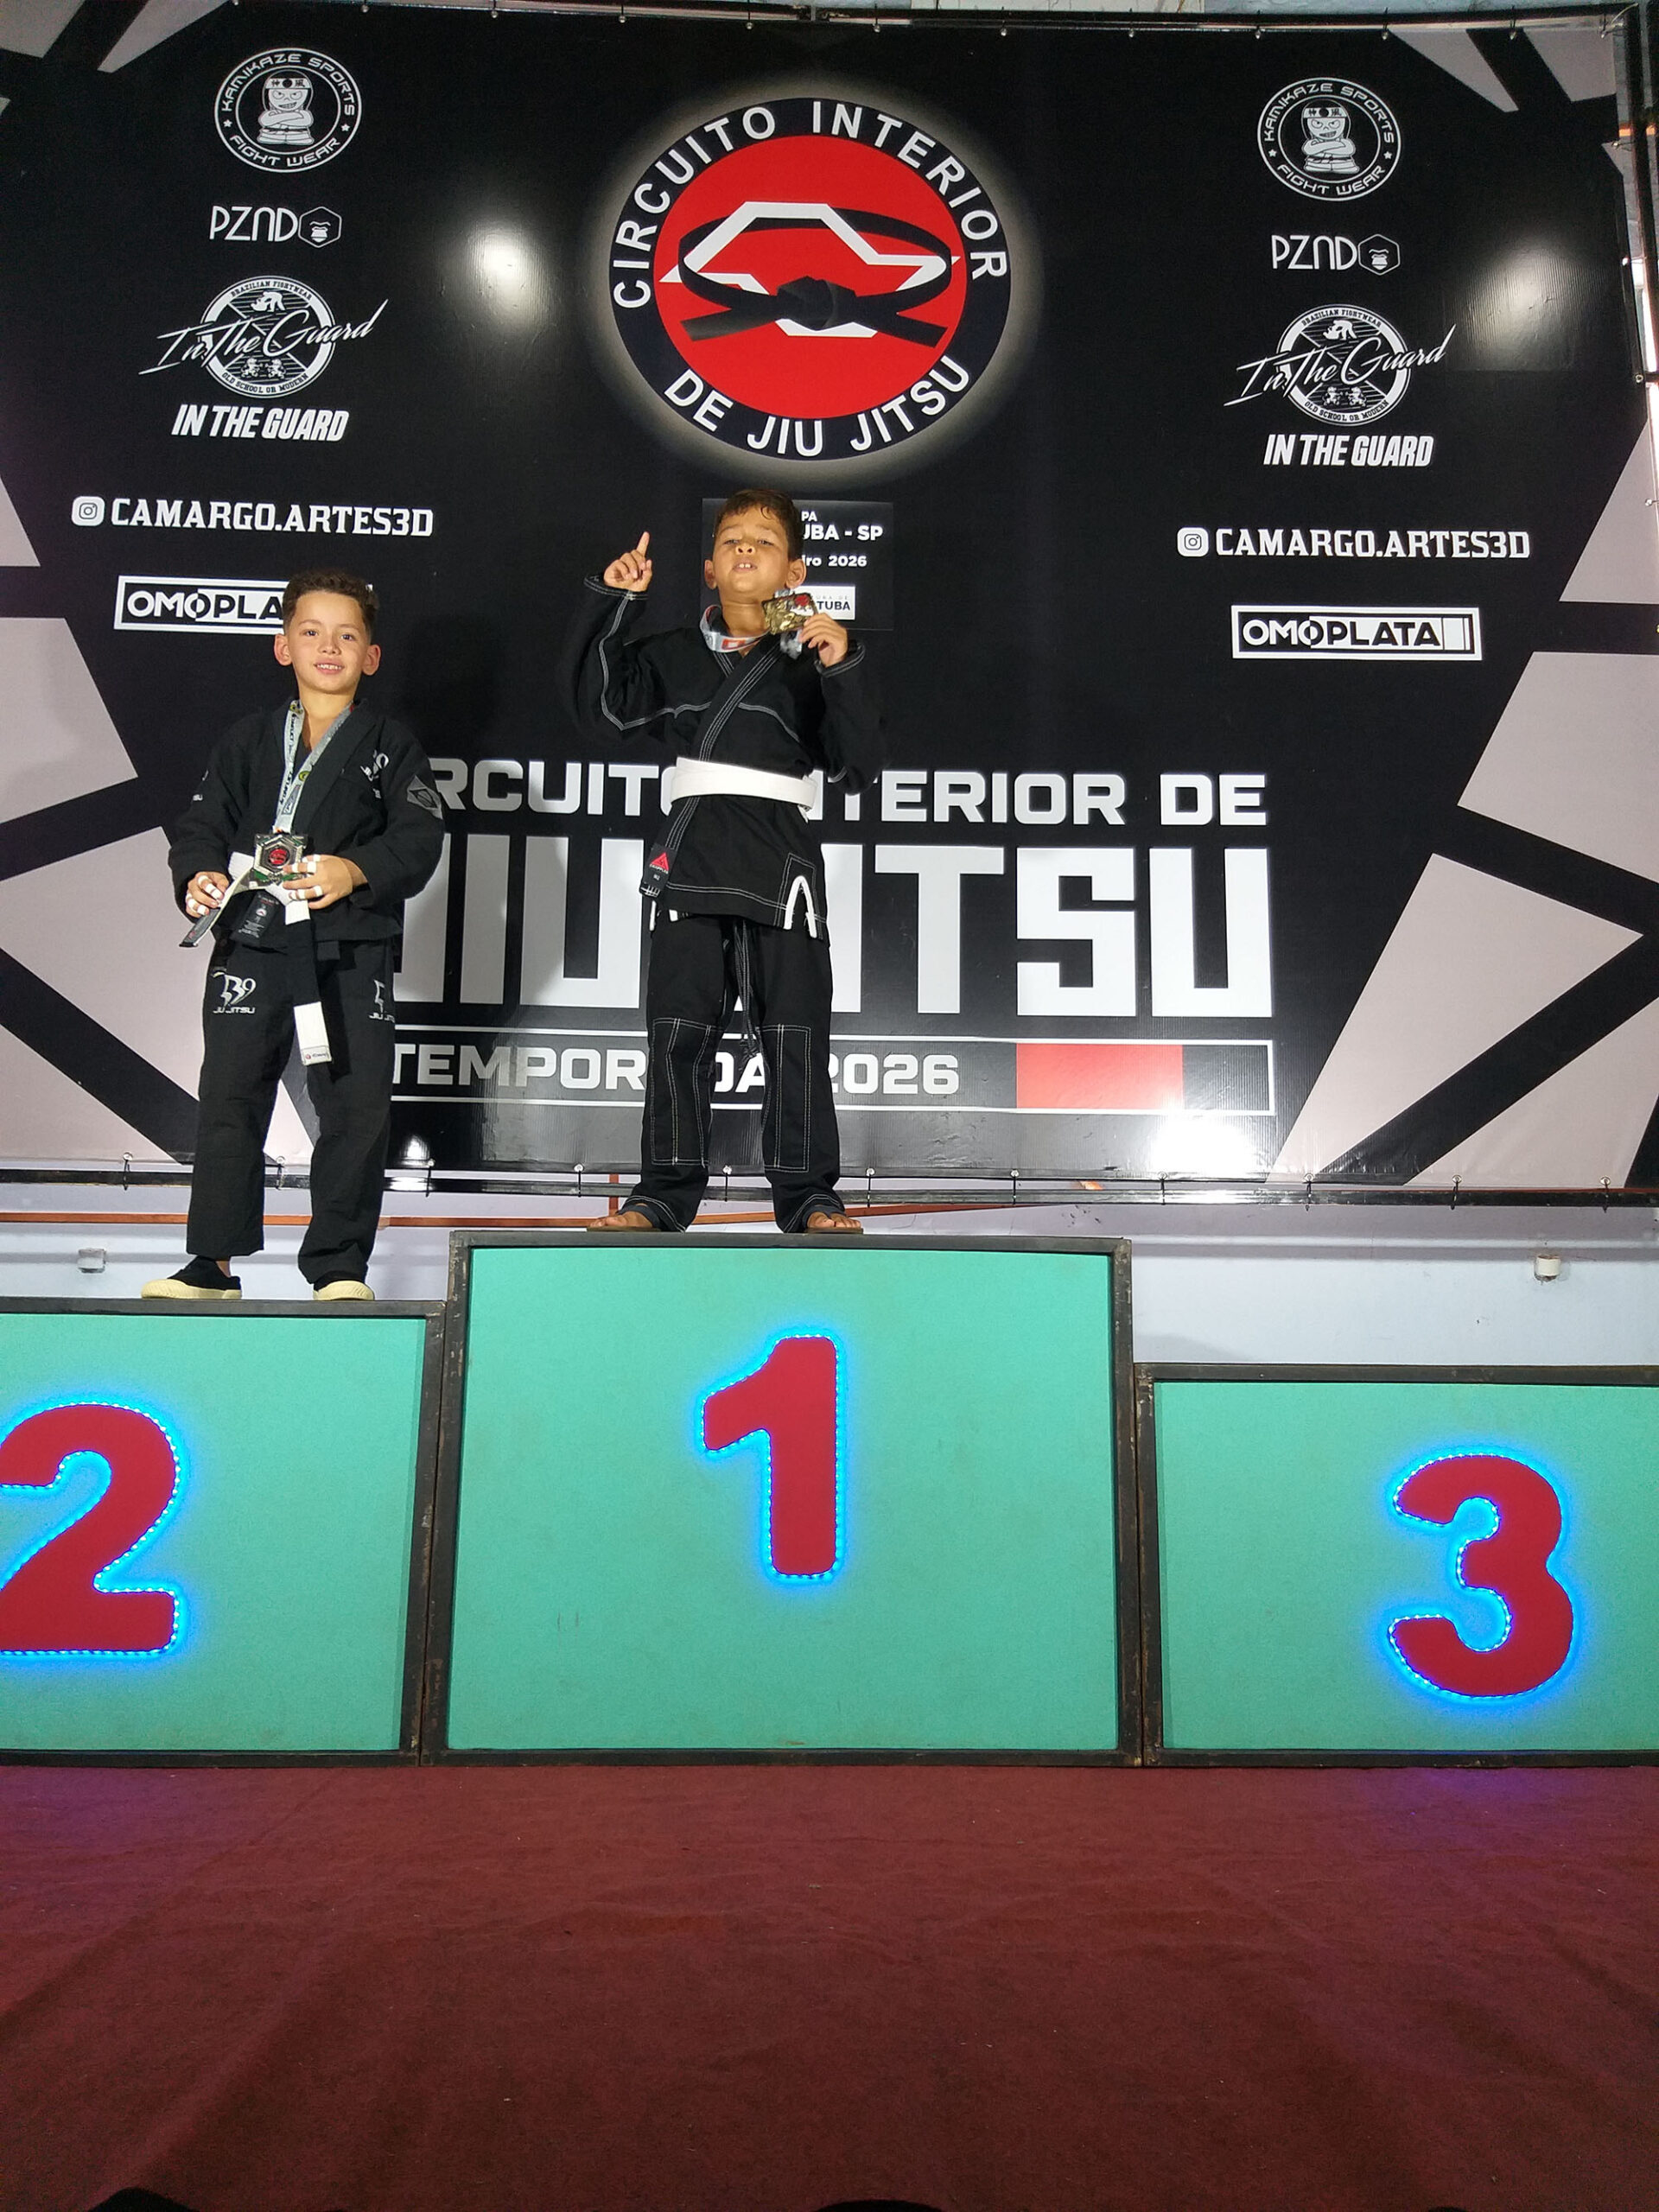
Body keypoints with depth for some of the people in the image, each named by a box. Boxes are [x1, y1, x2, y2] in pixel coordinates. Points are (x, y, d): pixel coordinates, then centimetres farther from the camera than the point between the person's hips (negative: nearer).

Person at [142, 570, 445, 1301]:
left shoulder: (390, 746, 9)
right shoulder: (247, 740, 16)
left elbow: (418, 838, -2)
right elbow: (202, 822, 10)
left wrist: (357, 870, -20)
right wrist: (198, 876, -11)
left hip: (349, 949, -1)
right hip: (250, 944, 2)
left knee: (356, 1106, -3)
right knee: (229, 1101, 3)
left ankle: (338, 1264, 9)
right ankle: (213, 1262, 13)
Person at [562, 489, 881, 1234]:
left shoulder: (812, 658, 7)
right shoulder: (675, 654, 14)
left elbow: (853, 765, -1)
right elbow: (599, 706, 5)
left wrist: (843, 670, -14)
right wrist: (611, 606, 1)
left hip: (782, 862, -2)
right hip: (692, 860, 2)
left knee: (795, 1033, -2)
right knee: (678, 1029, 1)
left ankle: (807, 1194, 8)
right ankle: (666, 1191, 10)